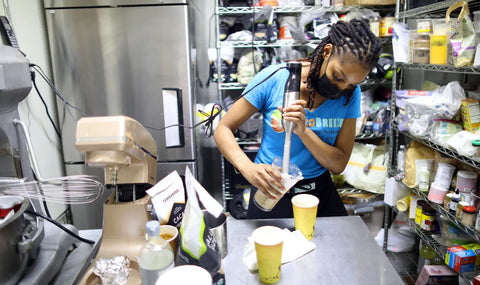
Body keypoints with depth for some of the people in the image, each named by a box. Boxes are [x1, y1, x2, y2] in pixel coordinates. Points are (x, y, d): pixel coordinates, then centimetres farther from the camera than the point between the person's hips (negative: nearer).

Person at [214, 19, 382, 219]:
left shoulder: (350, 93, -6)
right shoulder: (274, 79, -15)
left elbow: (339, 164, -9)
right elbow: (223, 129, -13)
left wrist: (303, 131, -27)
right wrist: (247, 167, -32)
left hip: (320, 194, 3)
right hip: (270, 193, -2)